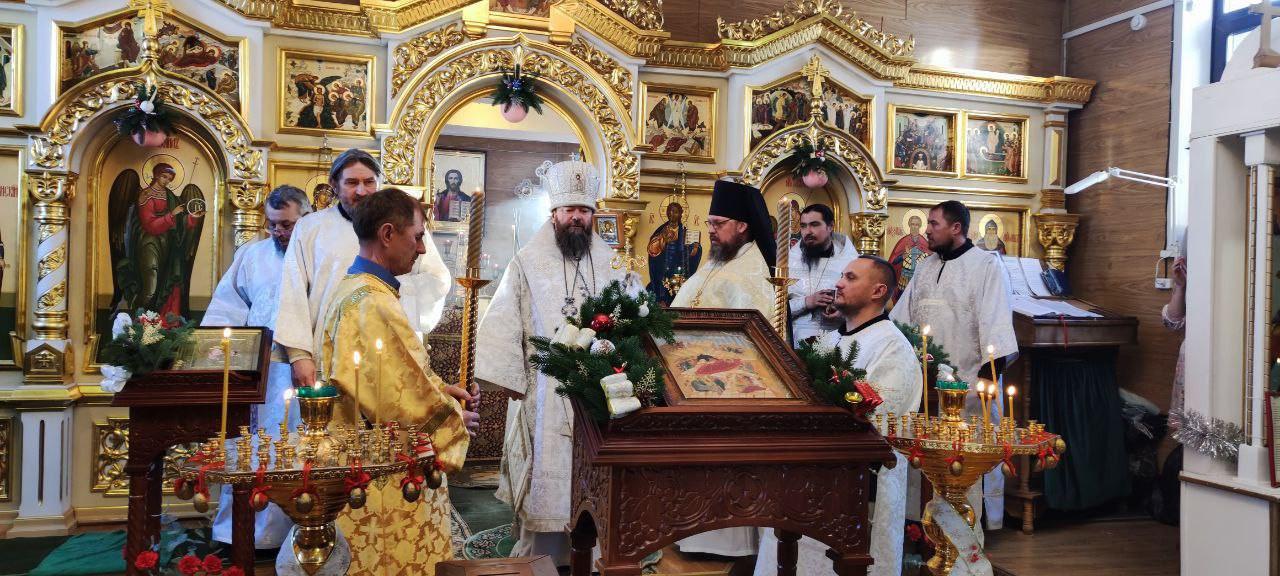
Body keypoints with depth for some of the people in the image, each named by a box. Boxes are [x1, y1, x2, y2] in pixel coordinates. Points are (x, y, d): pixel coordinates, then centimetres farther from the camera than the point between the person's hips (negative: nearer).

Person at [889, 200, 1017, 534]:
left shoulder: (987, 265, -4)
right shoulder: (924, 268, 14)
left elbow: (995, 320, -12)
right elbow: (901, 316, 18)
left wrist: (991, 371, -20)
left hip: (971, 381, -6)